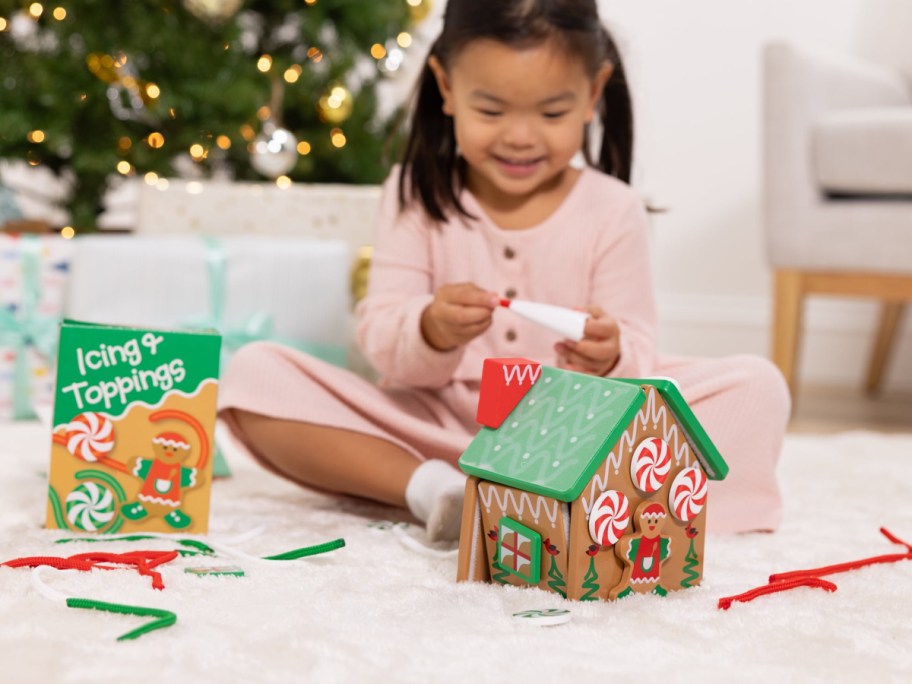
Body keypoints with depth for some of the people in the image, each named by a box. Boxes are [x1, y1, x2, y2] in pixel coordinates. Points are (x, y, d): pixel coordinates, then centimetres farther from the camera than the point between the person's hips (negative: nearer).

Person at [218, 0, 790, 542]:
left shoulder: (612, 210, -1)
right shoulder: (417, 194, 1)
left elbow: (636, 355, -5)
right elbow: (380, 341, -6)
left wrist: (608, 359, -30)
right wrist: (431, 332, -30)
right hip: (434, 426, 0)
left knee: (757, 387, -20)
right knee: (255, 373, -19)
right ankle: (428, 487, -29)